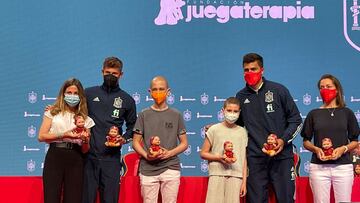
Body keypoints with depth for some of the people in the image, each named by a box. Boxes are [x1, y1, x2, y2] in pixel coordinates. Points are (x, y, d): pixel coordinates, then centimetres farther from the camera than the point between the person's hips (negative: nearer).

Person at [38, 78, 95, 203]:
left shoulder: (85, 119, 15)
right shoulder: (53, 112, 10)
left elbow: (85, 150, 12)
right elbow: (41, 136, -1)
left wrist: (85, 140, -10)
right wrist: (63, 135, -12)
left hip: (75, 160, 2)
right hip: (55, 156, -2)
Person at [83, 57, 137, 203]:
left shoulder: (127, 100, 10)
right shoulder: (89, 93, 9)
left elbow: (132, 125, 17)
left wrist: (124, 138, 0)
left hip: (111, 158, 0)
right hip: (89, 155, 0)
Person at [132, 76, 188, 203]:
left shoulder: (176, 115, 7)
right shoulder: (144, 115, 7)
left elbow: (184, 143, 8)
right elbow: (135, 142, 7)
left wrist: (169, 153, -10)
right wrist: (146, 155, -11)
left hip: (170, 168, 0)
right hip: (148, 169, 0)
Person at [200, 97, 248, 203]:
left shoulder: (242, 132, 9)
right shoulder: (214, 130, 4)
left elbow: (244, 158, 10)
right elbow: (203, 153, 6)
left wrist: (244, 181, 5)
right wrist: (219, 158, -11)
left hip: (236, 175, 2)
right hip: (217, 174, -1)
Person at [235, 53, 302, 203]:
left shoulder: (278, 90, 1)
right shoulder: (241, 96, 10)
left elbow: (296, 120, 4)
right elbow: (237, 125, 22)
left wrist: (283, 140, -10)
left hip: (281, 156, -2)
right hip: (255, 159, 2)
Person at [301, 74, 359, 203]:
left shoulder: (346, 113, 10)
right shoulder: (314, 114, 10)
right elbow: (306, 141, 11)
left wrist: (343, 148, -10)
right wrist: (316, 149, -9)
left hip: (343, 166, 0)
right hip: (319, 167, 0)